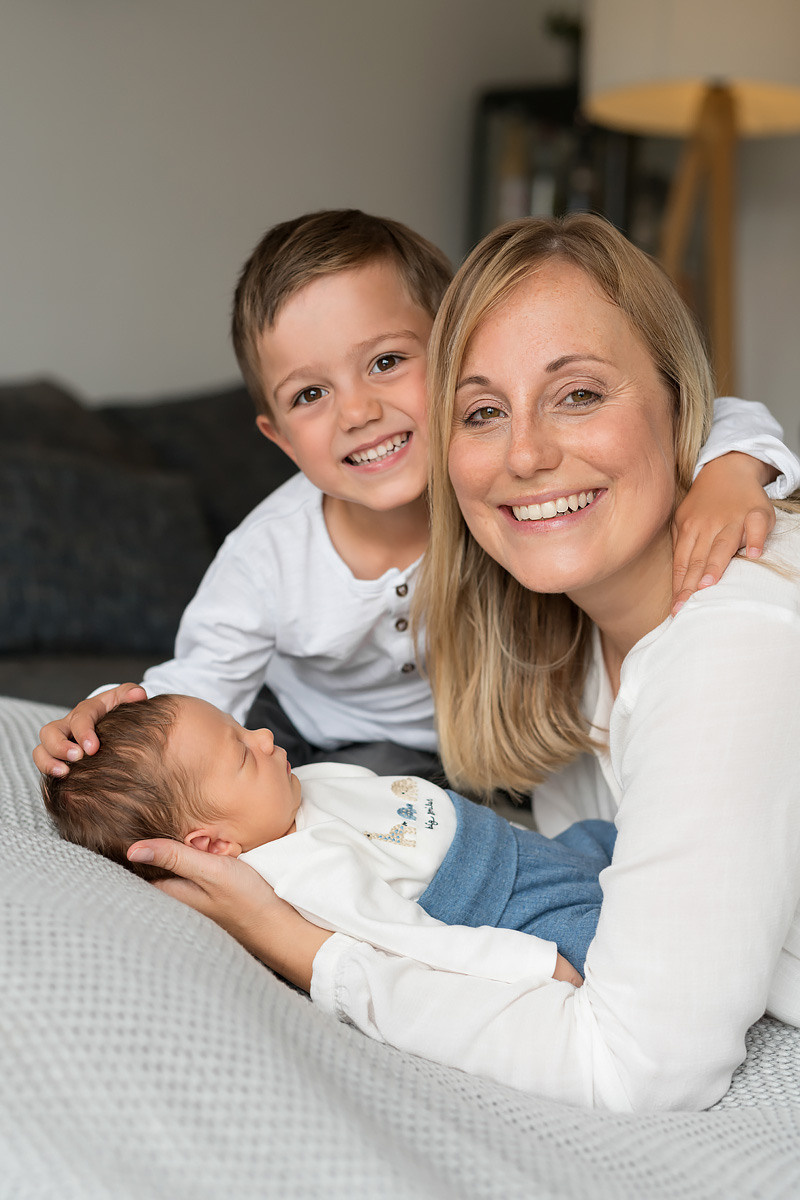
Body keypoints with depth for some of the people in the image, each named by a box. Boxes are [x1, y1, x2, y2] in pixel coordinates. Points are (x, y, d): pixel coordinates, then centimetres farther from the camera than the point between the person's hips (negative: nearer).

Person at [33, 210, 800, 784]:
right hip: (301, 732, 2)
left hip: (455, 752, -1)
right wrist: (118, 716, -33)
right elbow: (201, 686, -12)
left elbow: (703, 420, -26)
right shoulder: (266, 559, -27)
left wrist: (732, 470, -49)